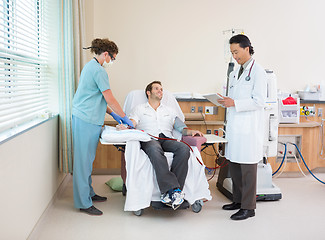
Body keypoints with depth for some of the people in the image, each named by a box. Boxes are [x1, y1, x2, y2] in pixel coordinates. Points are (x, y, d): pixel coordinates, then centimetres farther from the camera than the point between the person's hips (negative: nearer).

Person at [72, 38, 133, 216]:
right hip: (87, 120, -11)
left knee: (86, 159, 16)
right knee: (84, 160, -5)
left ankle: (88, 194, 27)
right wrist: (125, 117, -3)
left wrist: (113, 114, 20)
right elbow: (110, 99, -14)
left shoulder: (90, 66, 18)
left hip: (84, 119, 11)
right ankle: (84, 203, 3)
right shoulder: (98, 70, -14)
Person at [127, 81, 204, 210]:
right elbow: (131, 124, 8)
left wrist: (191, 131, 1)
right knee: (155, 150, -41)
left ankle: (168, 192, -38)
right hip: (149, 139, -3)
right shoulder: (139, 109, 25)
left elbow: (181, 127, 24)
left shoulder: (169, 111, 33)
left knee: (184, 148, -33)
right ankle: (175, 190, -47)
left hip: (167, 140, 3)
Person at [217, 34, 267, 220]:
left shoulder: (258, 71, -8)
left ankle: (249, 207, 7)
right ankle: (238, 200, 27)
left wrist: (235, 103, -20)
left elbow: (259, 101, -15)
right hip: (235, 126, 8)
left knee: (247, 166, -3)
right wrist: (227, 102, 4)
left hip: (249, 127, -8)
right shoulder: (235, 73, 17)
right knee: (234, 164, 13)